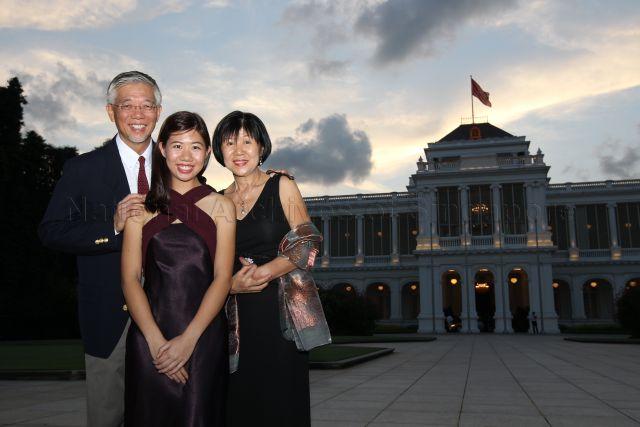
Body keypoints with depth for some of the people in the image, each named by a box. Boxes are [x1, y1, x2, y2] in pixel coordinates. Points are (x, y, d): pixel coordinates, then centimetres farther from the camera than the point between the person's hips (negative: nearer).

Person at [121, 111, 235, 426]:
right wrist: (156, 340, -12)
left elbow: (222, 278, -2)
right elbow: (130, 278, 0)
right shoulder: (141, 207, 6)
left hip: (204, 338, 0)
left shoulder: (221, 207, 4)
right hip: (148, 338, 1)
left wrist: (188, 339, -12)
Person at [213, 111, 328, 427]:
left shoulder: (282, 186, 2)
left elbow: (306, 246, -3)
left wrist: (265, 272, -18)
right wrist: (231, 283, -7)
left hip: (280, 310, -3)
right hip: (237, 317, 3)